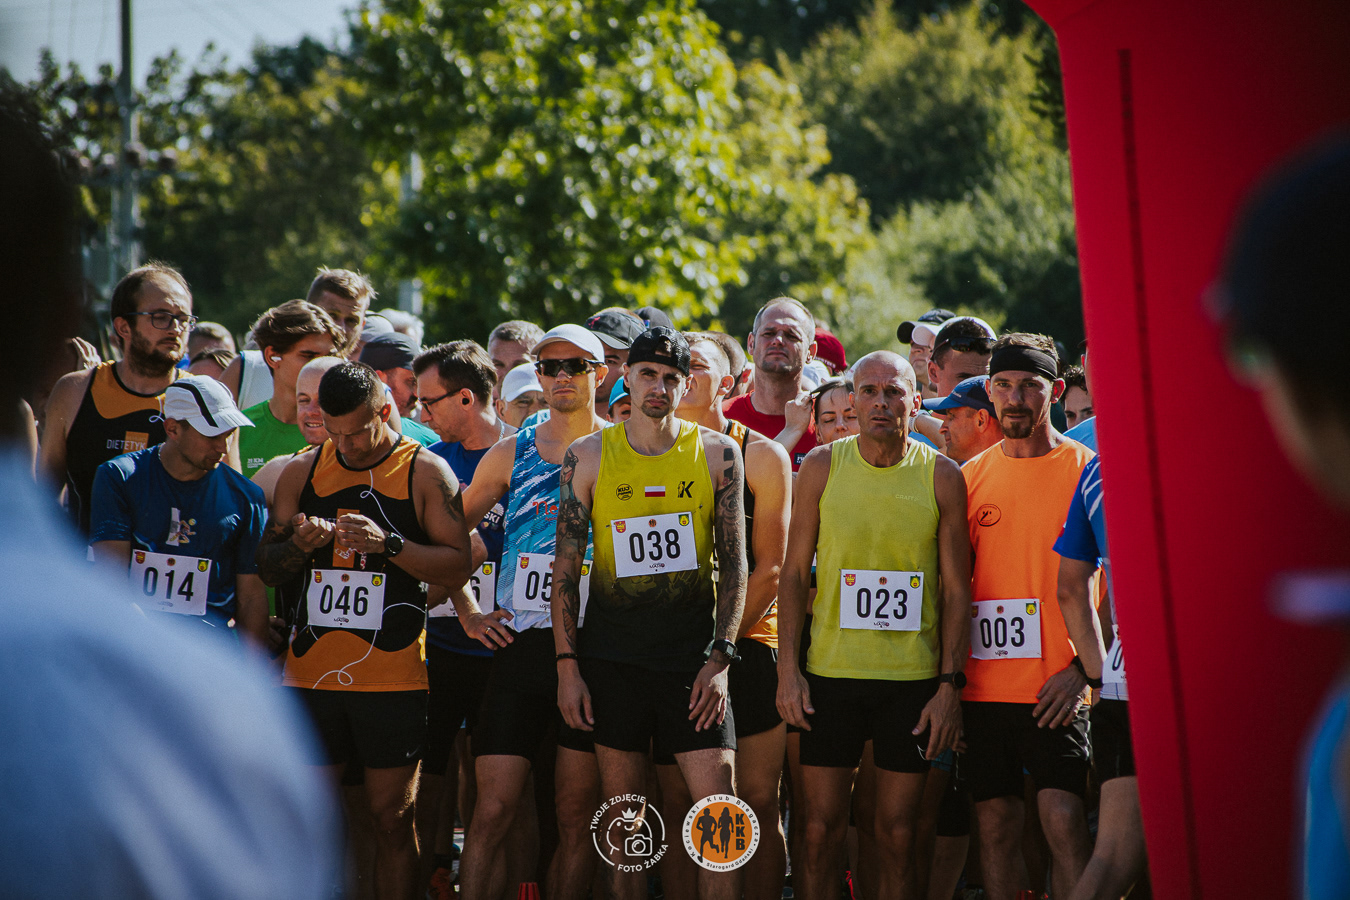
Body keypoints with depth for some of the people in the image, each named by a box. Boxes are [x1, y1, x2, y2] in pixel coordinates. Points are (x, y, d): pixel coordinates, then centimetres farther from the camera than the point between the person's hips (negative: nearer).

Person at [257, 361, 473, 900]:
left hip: (393, 674, -3)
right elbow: (267, 567, 14)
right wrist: (300, 545, -8)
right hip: (311, 670, 3)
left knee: (392, 816, 0)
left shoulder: (426, 472, -1)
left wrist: (388, 543, -19)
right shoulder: (302, 472, 10)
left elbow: (458, 566, -6)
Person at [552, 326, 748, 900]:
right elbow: (566, 566, 4)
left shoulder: (717, 453, 3)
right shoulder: (588, 455, 4)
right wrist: (567, 665, -2)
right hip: (611, 657, 1)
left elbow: (734, 564, 3)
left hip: (692, 658, -1)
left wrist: (719, 659, -6)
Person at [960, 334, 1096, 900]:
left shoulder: (1085, 468, 0)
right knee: (994, 823, 6)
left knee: (1063, 817, -13)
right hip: (984, 680, 4)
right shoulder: (971, 475, 10)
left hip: (1056, 686, -4)